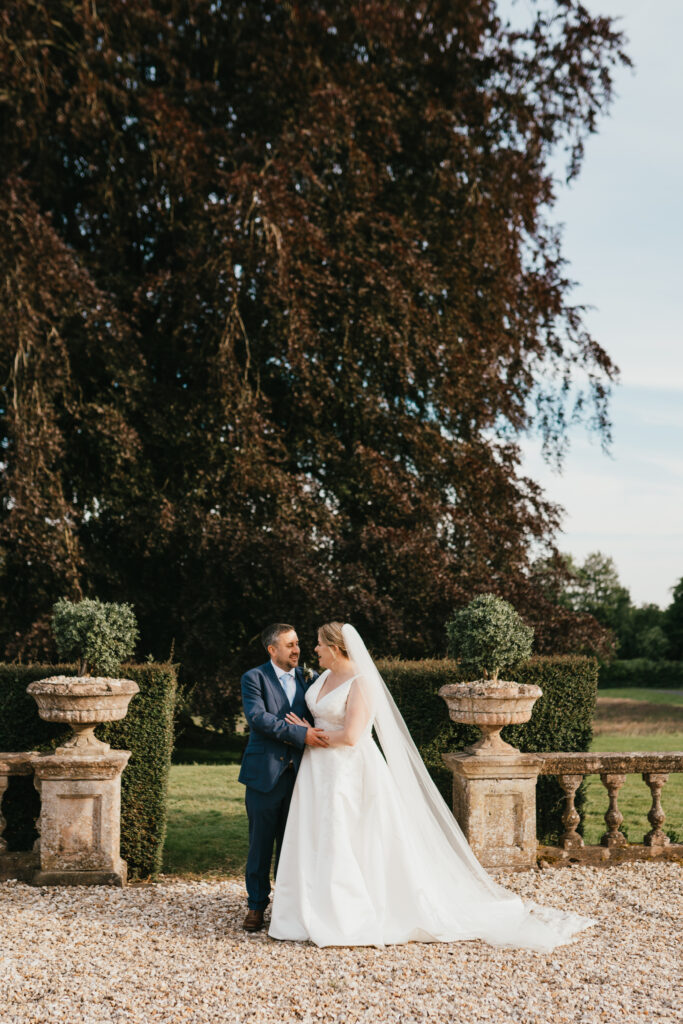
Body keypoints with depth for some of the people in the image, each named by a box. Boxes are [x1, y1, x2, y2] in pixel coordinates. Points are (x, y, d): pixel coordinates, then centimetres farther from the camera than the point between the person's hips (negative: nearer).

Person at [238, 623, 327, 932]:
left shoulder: (307, 678, 11)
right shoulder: (254, 678, -3)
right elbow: (257, 717, -18)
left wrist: (309, 727, -13)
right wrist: (300, 733, -25)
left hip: (297, 772, 4)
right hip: (265, 773, -4)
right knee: (261, 842, 3)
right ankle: (257, 904, 14)